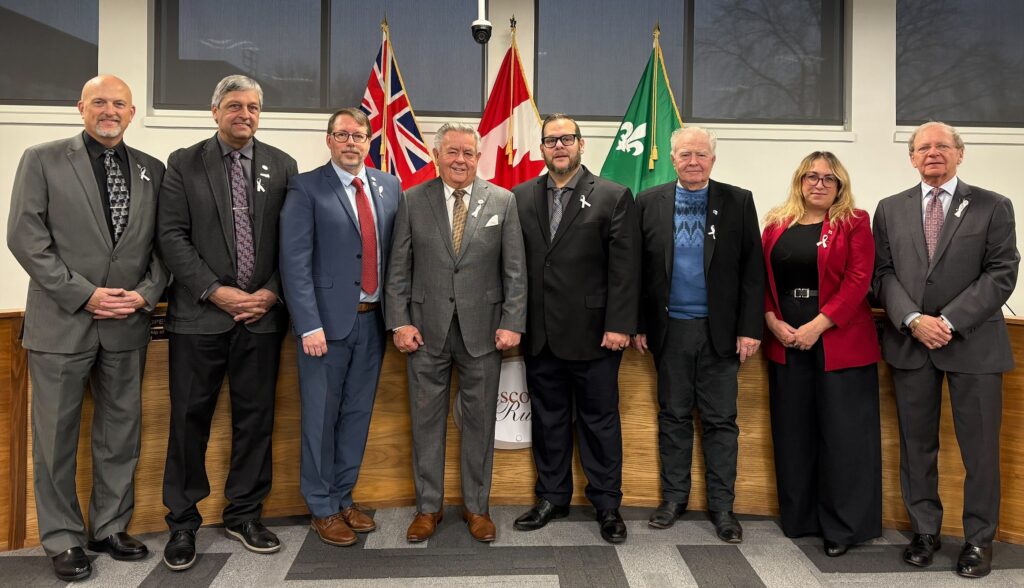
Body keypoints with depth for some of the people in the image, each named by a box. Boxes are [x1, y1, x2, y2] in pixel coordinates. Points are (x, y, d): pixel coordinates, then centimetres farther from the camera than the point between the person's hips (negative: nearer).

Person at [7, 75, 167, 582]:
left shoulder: (151, 170, 9)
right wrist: (85, 294, -13)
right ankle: (63, 539, 22)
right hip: (61, 322, -3)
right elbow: (24, 237, -7)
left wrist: (147, 292, -8)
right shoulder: (42, 160, 0)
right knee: (56, 437, 7)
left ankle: (110, 527, 27)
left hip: (127, 324, 3)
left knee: (121, 432, 11)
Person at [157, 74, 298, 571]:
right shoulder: (184, 163, 4)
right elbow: (172, 237, -3)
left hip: (262, 312, 2)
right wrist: (217, 292, -12)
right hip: (200, 313, -1)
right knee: (190, 418, 5)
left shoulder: (281, 166, 8)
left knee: (256, 417, 8)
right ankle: (182, 522, 19)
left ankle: (244, 514, 23)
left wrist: (272, 293, -7)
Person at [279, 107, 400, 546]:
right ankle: (322, 508, 22)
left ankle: (344, 498, 30)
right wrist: (309, 326, -16)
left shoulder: (389, 186, 9)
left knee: (358, 414, 14)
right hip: (328, 319, -4)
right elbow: (295, 263, -10)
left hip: (373, 319, 5)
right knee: (321, 416, 6)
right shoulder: (306, 188, -5)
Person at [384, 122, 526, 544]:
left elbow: (515, 270, 1)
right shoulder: (412, 201, 3)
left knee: (480, 421, 9)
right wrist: (399, 322, -4)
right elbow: (398, 268, 3)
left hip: (482, 330, 0)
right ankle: (428, 506, 24)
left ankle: (476, 506, 24)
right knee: (426, 421, 9)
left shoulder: (502, 201, 2)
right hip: (426, 330, 1)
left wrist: (512, 323, -6)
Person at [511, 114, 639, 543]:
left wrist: (619, 325, -12)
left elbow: (625, 267, -6)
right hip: (539, 333, 3)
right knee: (548, 418, 14)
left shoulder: (613, 197, -2)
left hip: (592, 332, -3)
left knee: (600, 419, 7)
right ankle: (552, 497, 29)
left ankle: (607, 504, 22)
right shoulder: (521, 197, 8)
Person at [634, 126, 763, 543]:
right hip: (669, 330, 1)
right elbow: (638, 269, 4)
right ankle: (673, 497, 25)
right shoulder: (649, 203, 3)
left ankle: (721, 505, 18)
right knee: (673, 416, 12)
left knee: (720, 420, 6)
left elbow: (752, 270, -1)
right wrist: (637, 324, 0)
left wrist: (750, 328, -6)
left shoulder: (738, 202, 1)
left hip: (720, 330, -1)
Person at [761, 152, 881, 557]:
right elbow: (762, 278, 8)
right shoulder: (777, 224, 10)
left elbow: (858, 280, -9)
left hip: (840, 343, -3)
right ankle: (798, 516, 22)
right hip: (786, 342, 4)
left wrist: (817, 326, -16)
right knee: (792, 431, 9)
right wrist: (773, 323, -7)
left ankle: (843, 525, 13)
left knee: (843, 432, 0)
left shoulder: (854, 223, 0)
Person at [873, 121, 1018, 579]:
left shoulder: (993, 207, 4)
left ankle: (979, 539, 18)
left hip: (973, 341, -2)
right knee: (916, 444, 9)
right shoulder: (890, 210, 10)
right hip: (909, 342, 2)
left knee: (979, 446, 4)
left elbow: (1001, 273, -4)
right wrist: (913, 320, -11)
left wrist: (950, 321, -14)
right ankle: (925, 530, 21)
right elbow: (883, 274, 4)